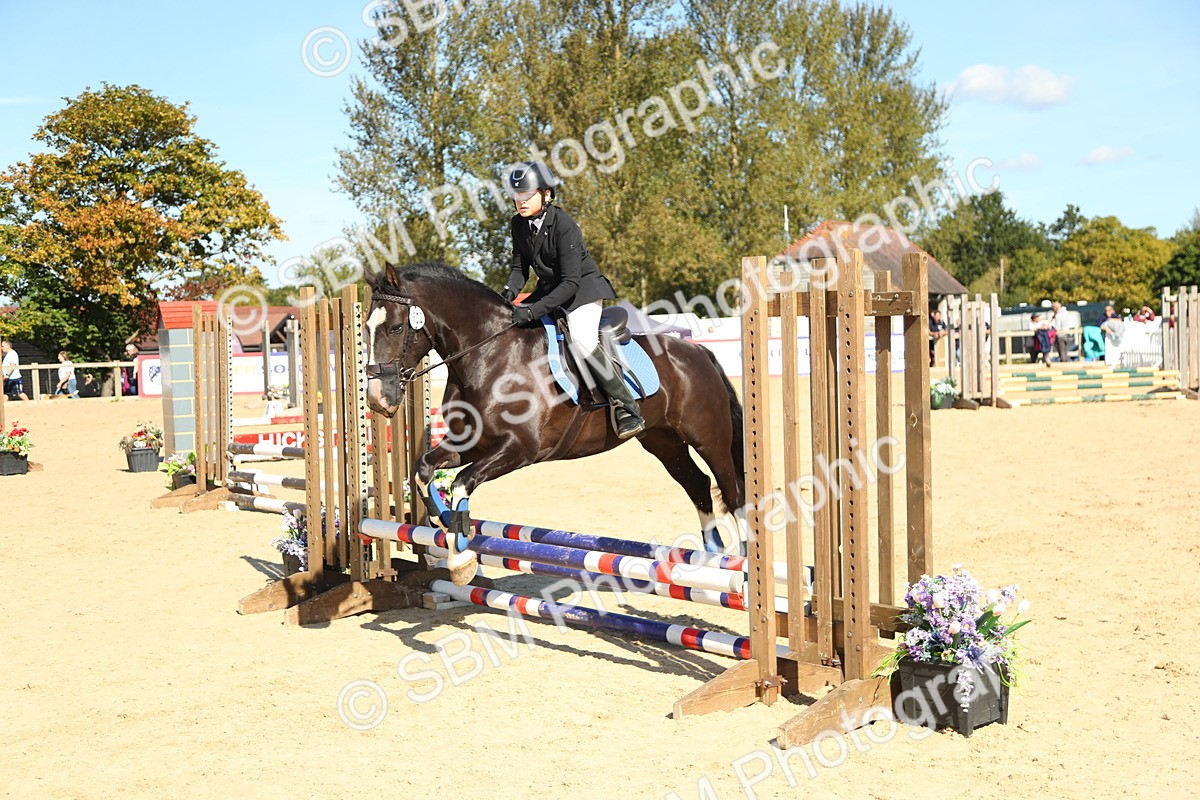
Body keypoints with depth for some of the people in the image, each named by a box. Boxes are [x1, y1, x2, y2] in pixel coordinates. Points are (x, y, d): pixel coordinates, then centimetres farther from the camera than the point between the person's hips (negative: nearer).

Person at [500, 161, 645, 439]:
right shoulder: (518, 224, -3)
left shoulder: (564, 225, -25)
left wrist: (533, 312, -35)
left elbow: (570, 282, -28)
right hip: (548, 288, 8)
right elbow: (520, 265, 7)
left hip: (583, 288, -8)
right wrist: (510, 290, -16)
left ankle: (628, 409, -21)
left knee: (582, 341, -31)